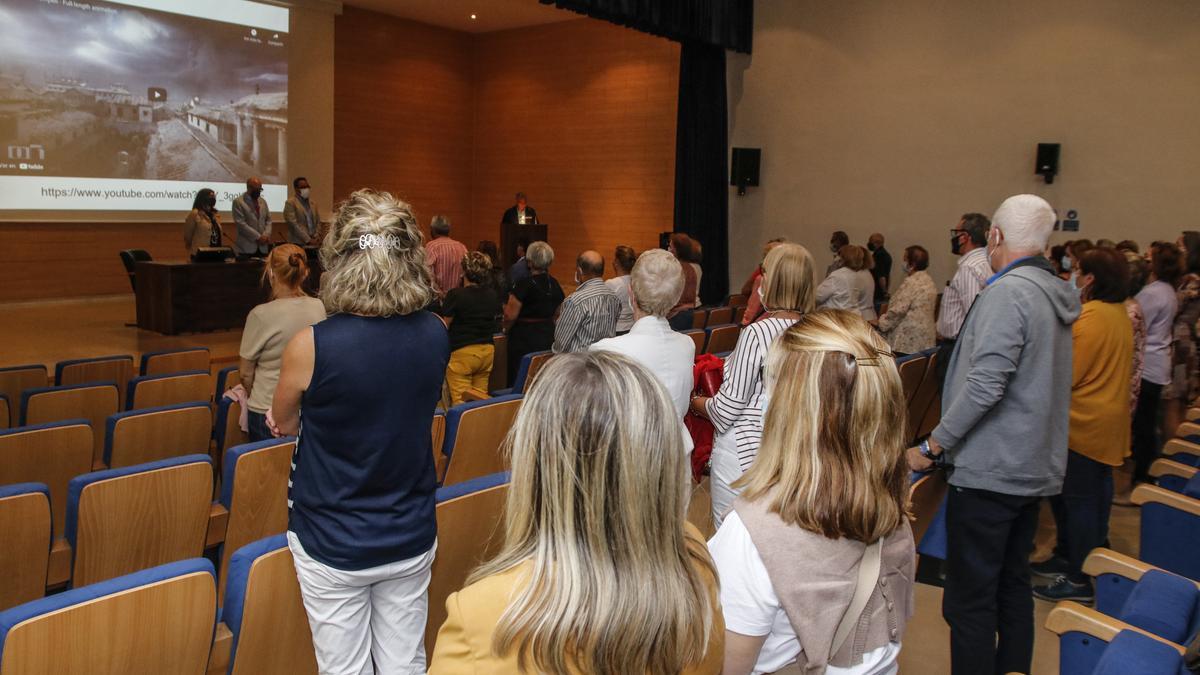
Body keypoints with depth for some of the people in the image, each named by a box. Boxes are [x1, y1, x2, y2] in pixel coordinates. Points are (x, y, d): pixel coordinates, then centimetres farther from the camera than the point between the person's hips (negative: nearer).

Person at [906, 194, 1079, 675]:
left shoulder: (1007, 292, -17)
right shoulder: (1057, 297, 11)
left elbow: (984, 386, -25)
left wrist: (933, 446, -16)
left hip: (989, 470, -9)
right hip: (1036, 469, 9)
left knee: (970, 601, -2)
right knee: (1013, 587, 19)